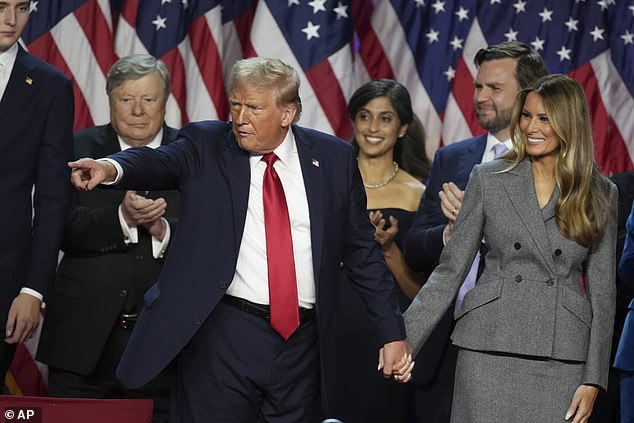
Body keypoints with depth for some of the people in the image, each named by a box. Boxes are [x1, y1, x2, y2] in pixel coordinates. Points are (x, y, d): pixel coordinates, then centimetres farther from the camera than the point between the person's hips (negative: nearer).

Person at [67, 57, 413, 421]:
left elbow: (363, 250, 11)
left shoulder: (333, 158, 7)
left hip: (302, 343, 2)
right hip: (222, 336, -2)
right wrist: (112, 168, -42)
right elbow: (159, 162, -19)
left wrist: (392, 332, 8)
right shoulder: (205, 146, 1)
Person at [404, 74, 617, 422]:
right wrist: (404, 339, -6)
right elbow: (450, 269, 4)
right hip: (490, 351, 0)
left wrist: (594, 379, 0)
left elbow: (602, 290, 7)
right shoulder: (488, 179, 5)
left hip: (562, 355, 0)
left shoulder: (600, 193, 7)